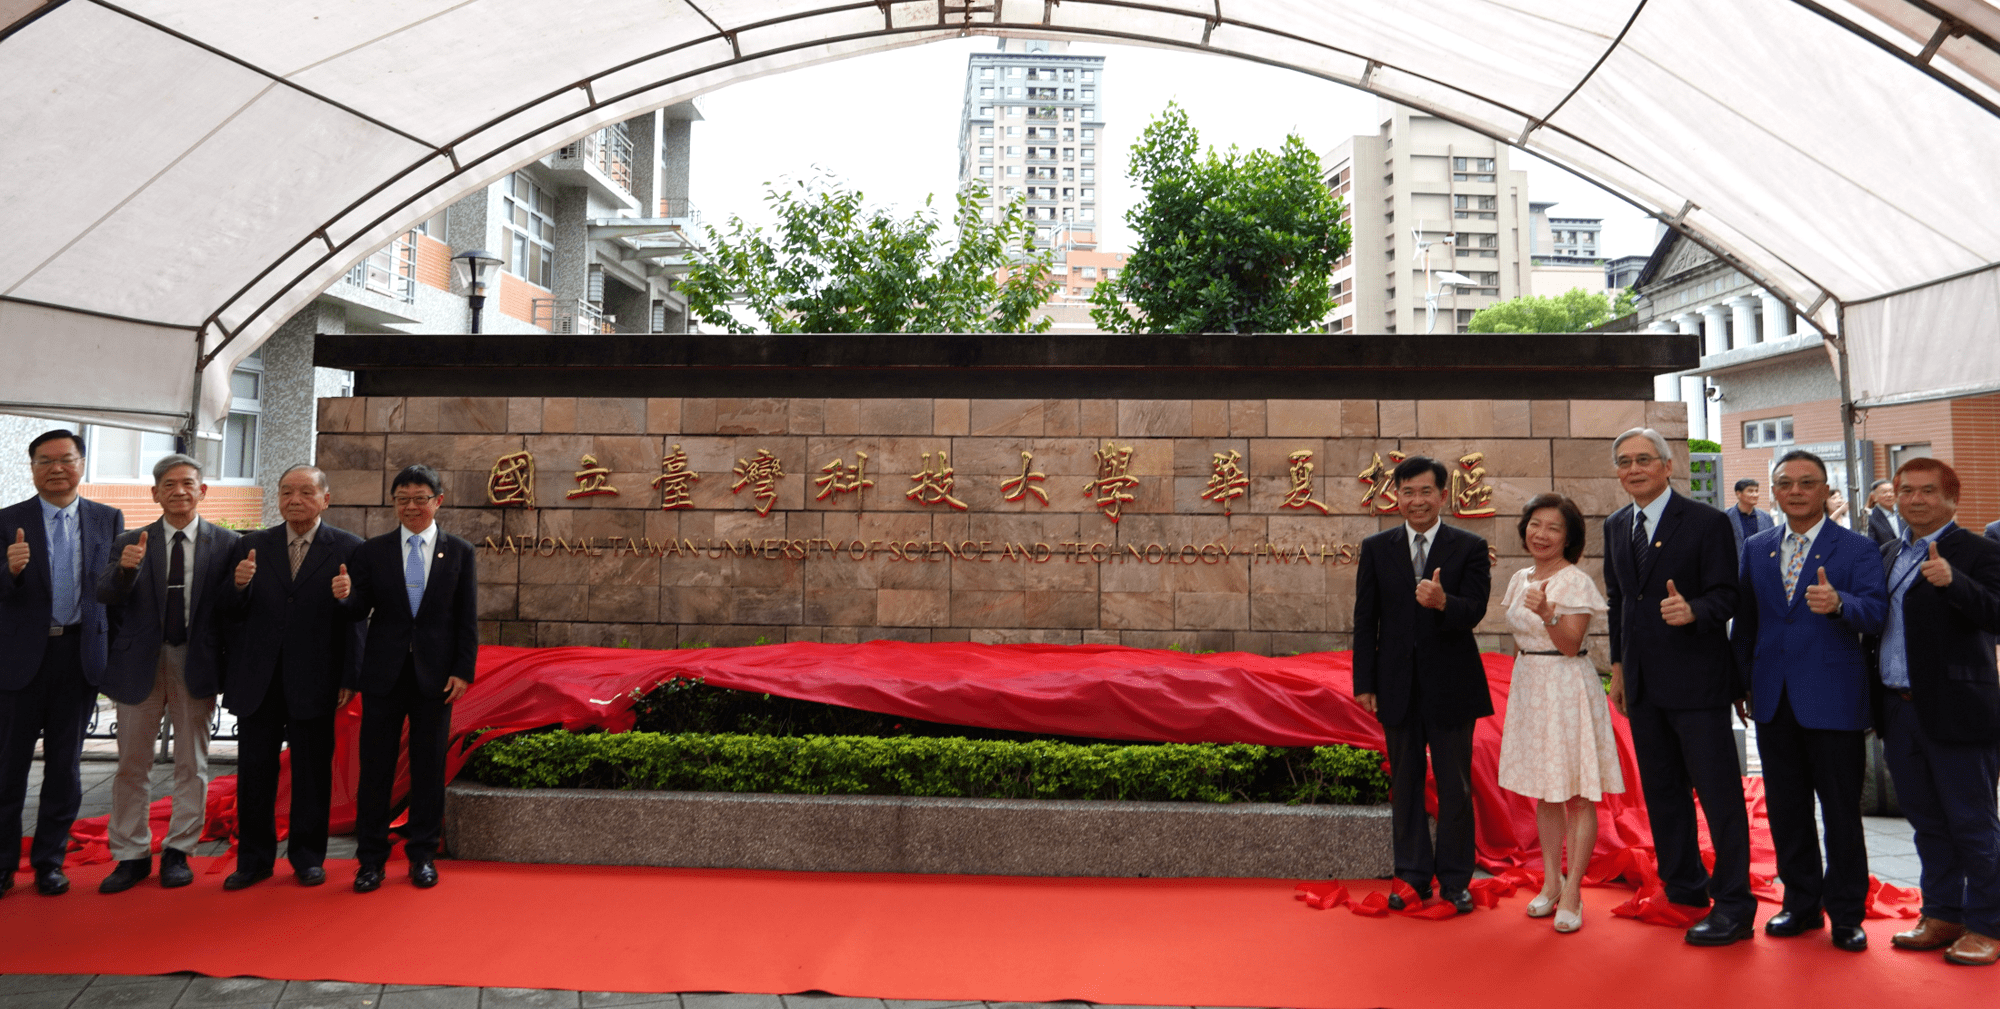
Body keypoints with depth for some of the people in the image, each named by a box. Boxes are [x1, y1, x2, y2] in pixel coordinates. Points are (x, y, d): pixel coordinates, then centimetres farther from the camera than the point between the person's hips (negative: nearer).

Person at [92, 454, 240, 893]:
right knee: (132, 764, 8)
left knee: (192, 764, 7)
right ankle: (132, 855, 20)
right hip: (139, 664, 1)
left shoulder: (225, 543, 0)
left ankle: (178, 852, 19)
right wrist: (125, 568, -26)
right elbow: (105, 595, -9)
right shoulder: (130, 543, 4)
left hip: (196, 664, -1)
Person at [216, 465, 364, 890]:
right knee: (254, 772, 9)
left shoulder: (347, 548, -1)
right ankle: (254, 859, 23)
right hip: (257, 680, 3)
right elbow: (232, 613, 6)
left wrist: (350, 678, -8)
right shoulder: (251, 546, 8)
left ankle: (308, 857, 21)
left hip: (313, 682, -3)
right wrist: (238, 586, -16)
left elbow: (355, 617, -4)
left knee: (312, 773, 7)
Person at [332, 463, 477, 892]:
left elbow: (467, 619, 2)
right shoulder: (371, 552, 6)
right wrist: (345, 597, -19)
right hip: (384, 674, 1)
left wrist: (463, 671, -5)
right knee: (375, 766, 5)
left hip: (436, 675, -1)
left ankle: (423, 855, 18)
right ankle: (371, 858, 17)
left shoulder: (459, 552, 4)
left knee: (428, 768, 6)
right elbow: (359, 613, 3)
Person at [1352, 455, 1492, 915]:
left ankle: (1455, 880, 21)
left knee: (1455, 786, 7)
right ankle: (1414, 877, 23)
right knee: (1405, 783, 11)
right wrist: (1364, 683, 0)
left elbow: (1474, 611, -13)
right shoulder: (1376, 548, 5)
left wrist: (1442, 602, -36)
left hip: (1451, 685, -2)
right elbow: (1365, 619, 4)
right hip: (1398, 685, 2)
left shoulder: (1469, 547, -1)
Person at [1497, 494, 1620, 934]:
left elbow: (1570, 645, -16)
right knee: (1543, 792, 14)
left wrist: (1547, 614, -31)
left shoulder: (1576, 582, -11)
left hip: (1568, 687, -7)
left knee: (1577, 794, -1)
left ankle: (1572, 894, 5)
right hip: (1528, 685, 7)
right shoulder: (1521, 579, 10)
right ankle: (1551, 882, 25)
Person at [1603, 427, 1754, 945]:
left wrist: (1693, 611, -31)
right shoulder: (1616, 527, 11)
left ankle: (1733, 907, 9)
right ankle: (1684, 887, 29)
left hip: (1696, 679, -6)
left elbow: (1726, 595, -10)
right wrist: (1618, 665, 16)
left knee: (1719, 792, -1)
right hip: (1643, 683, 7)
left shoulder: (1707, 522, -8)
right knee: (1661, 791, 15)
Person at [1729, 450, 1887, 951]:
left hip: (1833, 699, -4)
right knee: (1786, 809, 12)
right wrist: (1739, 681, 11)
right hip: (1774, 699, 4)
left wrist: (1838, 603, -35)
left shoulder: (1857, 548, -2)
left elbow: (1876, 612, -15)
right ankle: (1801, 903, 26)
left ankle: (1846, 914, 18)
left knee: (1841, 810, 4)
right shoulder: (1757, 549, 10)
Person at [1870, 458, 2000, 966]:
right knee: (1927, 823, 16)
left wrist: (1952, 582, -37)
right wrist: (1875, 703, 7)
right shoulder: (1888, 556, 13)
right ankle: (1942, 915, 28)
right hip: (1900, 712, 6)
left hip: (1956, 712, -6)